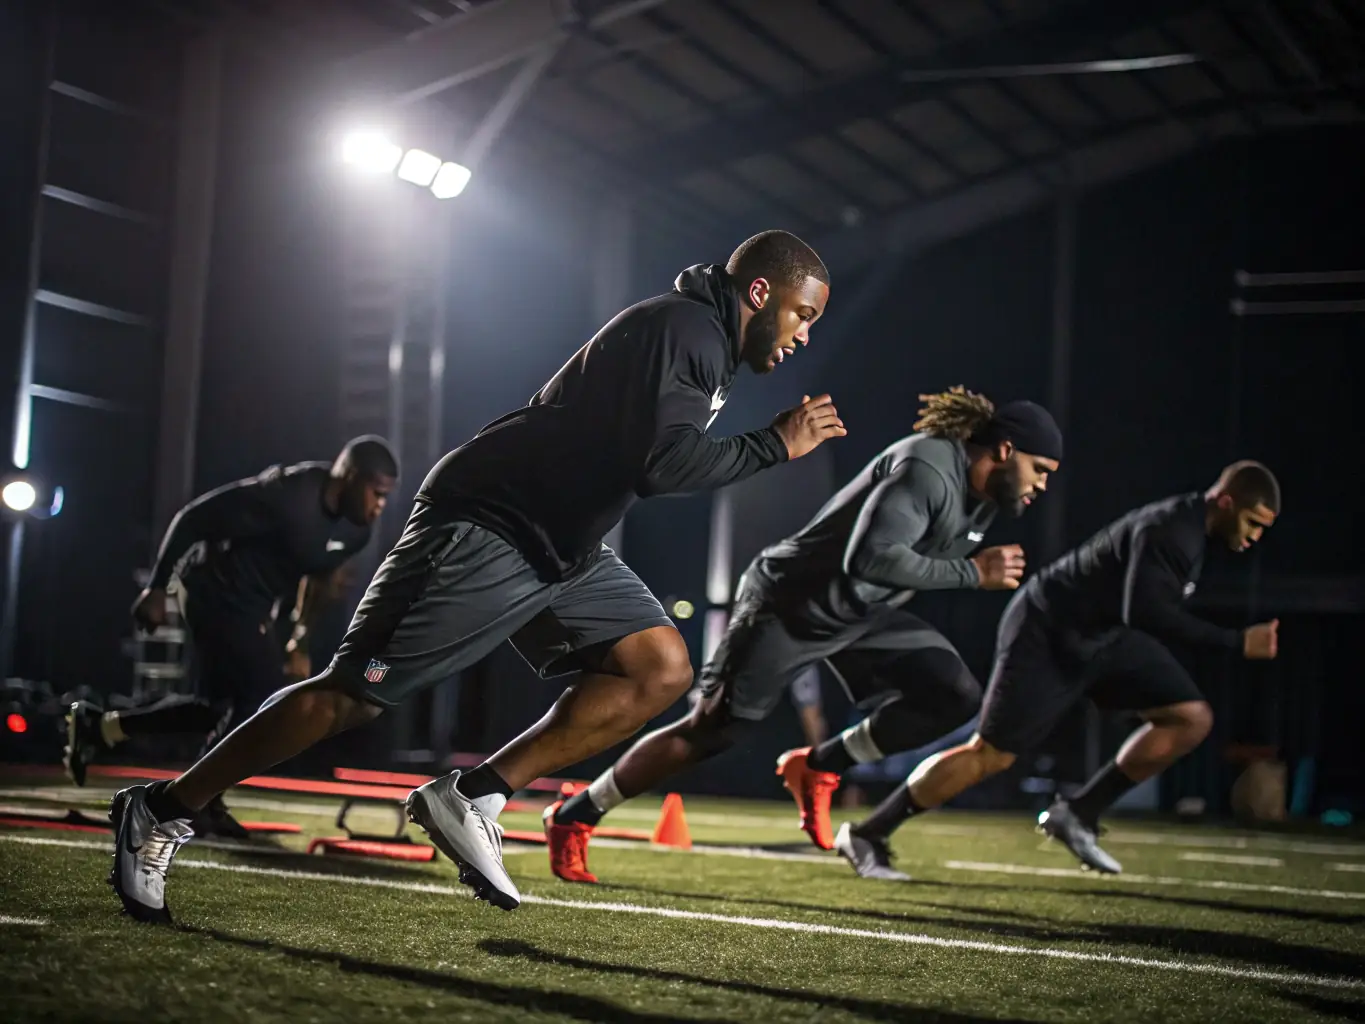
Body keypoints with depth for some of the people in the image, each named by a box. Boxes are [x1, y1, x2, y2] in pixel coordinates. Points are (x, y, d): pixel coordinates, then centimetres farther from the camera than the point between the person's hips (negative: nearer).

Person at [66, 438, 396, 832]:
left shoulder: (356, 530, -4)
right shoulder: (287, 494, -28)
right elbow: (193, 518, -22)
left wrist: (301, 641, 15)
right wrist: (157, 587, -20)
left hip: (253, 609, 9)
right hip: (216, 593, -9)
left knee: (220, 707, 12)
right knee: (264, 696, -13)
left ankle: (100, 726, 25)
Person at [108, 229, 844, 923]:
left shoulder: (701, 339, 15)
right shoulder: (684, 329, -15)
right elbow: (664, 464, -27)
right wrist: (776, 445, -17)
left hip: (560, 545, 10)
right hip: (485, 531, -10)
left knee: (661, 669, -3)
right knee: (352, 696, -8)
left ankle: (474, 797, -4)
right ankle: (163, 812, 5)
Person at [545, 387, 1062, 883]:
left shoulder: (982, 492, 3)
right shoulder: (928, 468, -26)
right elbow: (870, 557, -38)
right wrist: (972, 572, -31)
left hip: (860, 613, 8)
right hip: (790, 603, -8)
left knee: (955, 697, -7)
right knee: (708, 732, -5)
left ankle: (817, 768, 5)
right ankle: (573, 817, 11)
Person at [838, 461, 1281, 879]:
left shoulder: (1193, 527, 4)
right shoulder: (1167, 530, -26)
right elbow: (1147, 614, -37)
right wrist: (1237, 643, -35)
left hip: (1103, 634, 9)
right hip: (1047, 635, -9)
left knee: (1192, 718, -2)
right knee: (991, 754, -7)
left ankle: (1078, 814, 3)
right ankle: (866, 835, 6)